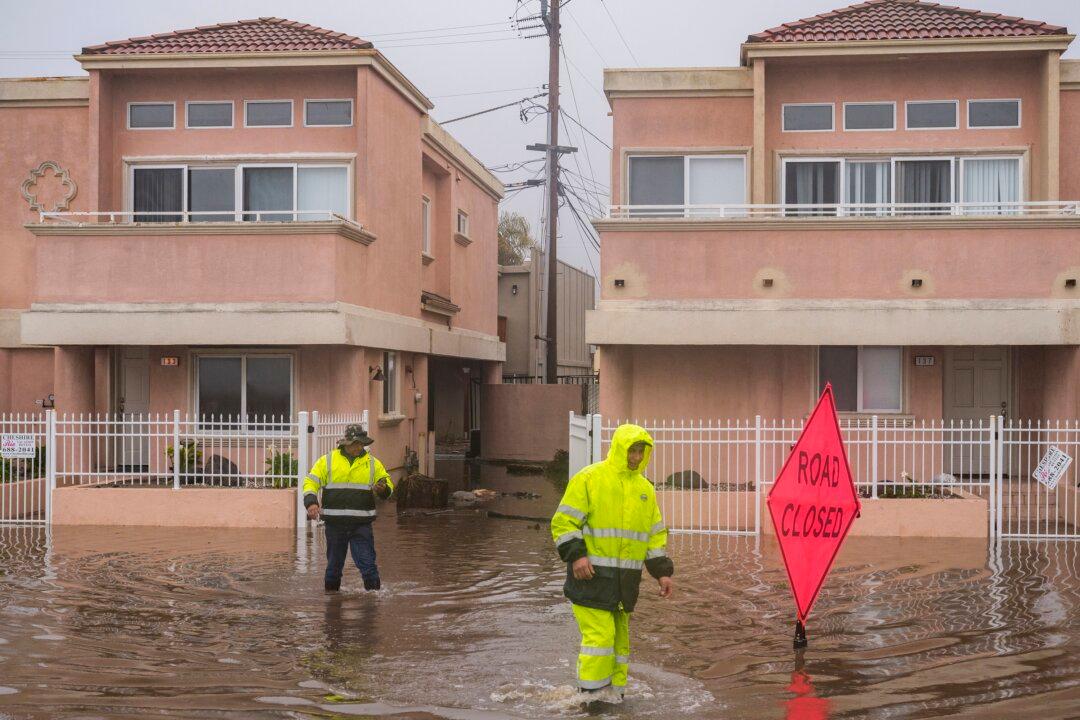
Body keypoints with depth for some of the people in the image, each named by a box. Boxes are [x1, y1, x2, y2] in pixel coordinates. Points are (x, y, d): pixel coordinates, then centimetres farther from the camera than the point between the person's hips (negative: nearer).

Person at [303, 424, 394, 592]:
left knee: (367, 562, -7)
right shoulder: (328, 461, 4)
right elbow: (311, 481, 3)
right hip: (335, 522, 0)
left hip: (361, 523, 0)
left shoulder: (373, 463, 8)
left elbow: (388, 483, 14)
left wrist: (383, 489, -10)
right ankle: (331, 591, 30)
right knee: (335, 561, 12)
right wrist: (311, 502, -14)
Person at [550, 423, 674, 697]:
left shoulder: (645, 488, 13)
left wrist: (662, 572, 10)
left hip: (626, 580, 6)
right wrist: (576, 554, -21)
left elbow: (656, 534, 19)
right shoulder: (588, 479, -7)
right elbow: (563, 522, -8)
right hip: (591, 575, -6)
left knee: (620, 637, 12)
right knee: (600, 635, -11)